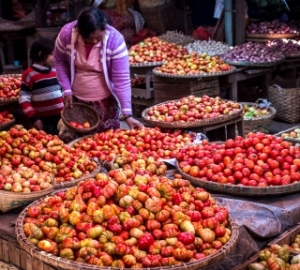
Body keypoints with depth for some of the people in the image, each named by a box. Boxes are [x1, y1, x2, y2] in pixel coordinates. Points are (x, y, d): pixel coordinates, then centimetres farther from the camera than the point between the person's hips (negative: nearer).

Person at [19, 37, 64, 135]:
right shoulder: (29, 74, -10)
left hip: (60, 117, 6)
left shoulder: (55, 71, 9)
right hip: (44, 121, -6)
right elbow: (24, 99, -11)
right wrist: (33, 118, -16)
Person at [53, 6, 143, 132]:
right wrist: (66, 90, -8)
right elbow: (60, 62, 0)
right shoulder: (66, 33, -18)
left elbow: (122, 79, -21)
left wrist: (127, 114, -25)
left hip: (105, 101, -2)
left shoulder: (115, 40, -23)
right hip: (76, 99, 2)